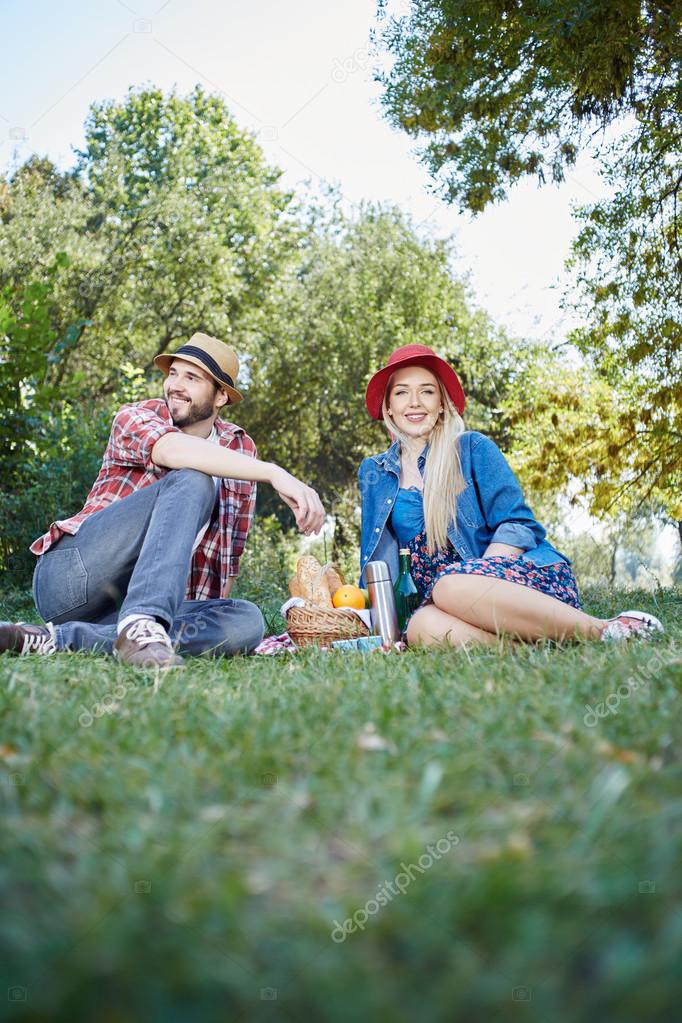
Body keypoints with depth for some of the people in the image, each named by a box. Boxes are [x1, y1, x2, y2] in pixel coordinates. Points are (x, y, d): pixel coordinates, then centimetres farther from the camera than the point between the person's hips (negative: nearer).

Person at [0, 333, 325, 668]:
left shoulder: (240, 450, 12)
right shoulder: (136, 416, -2)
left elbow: (231, 549, 14)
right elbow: (172, 451, -27)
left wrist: (213, 628, 5)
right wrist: (274, 473, -38)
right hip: (70, 574, -5)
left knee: (247, 621, -26)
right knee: (192, 481, -24)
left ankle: (60, 638, -30)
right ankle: (141, 624, -43)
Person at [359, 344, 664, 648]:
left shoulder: (473, 448, 5)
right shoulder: (373, 474, 17)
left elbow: (518, 525, -4)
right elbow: (377, 563, 18)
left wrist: (474, 577, -19)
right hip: (439, 596, 3)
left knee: (452, 585, -39)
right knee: (421, 626, -35)